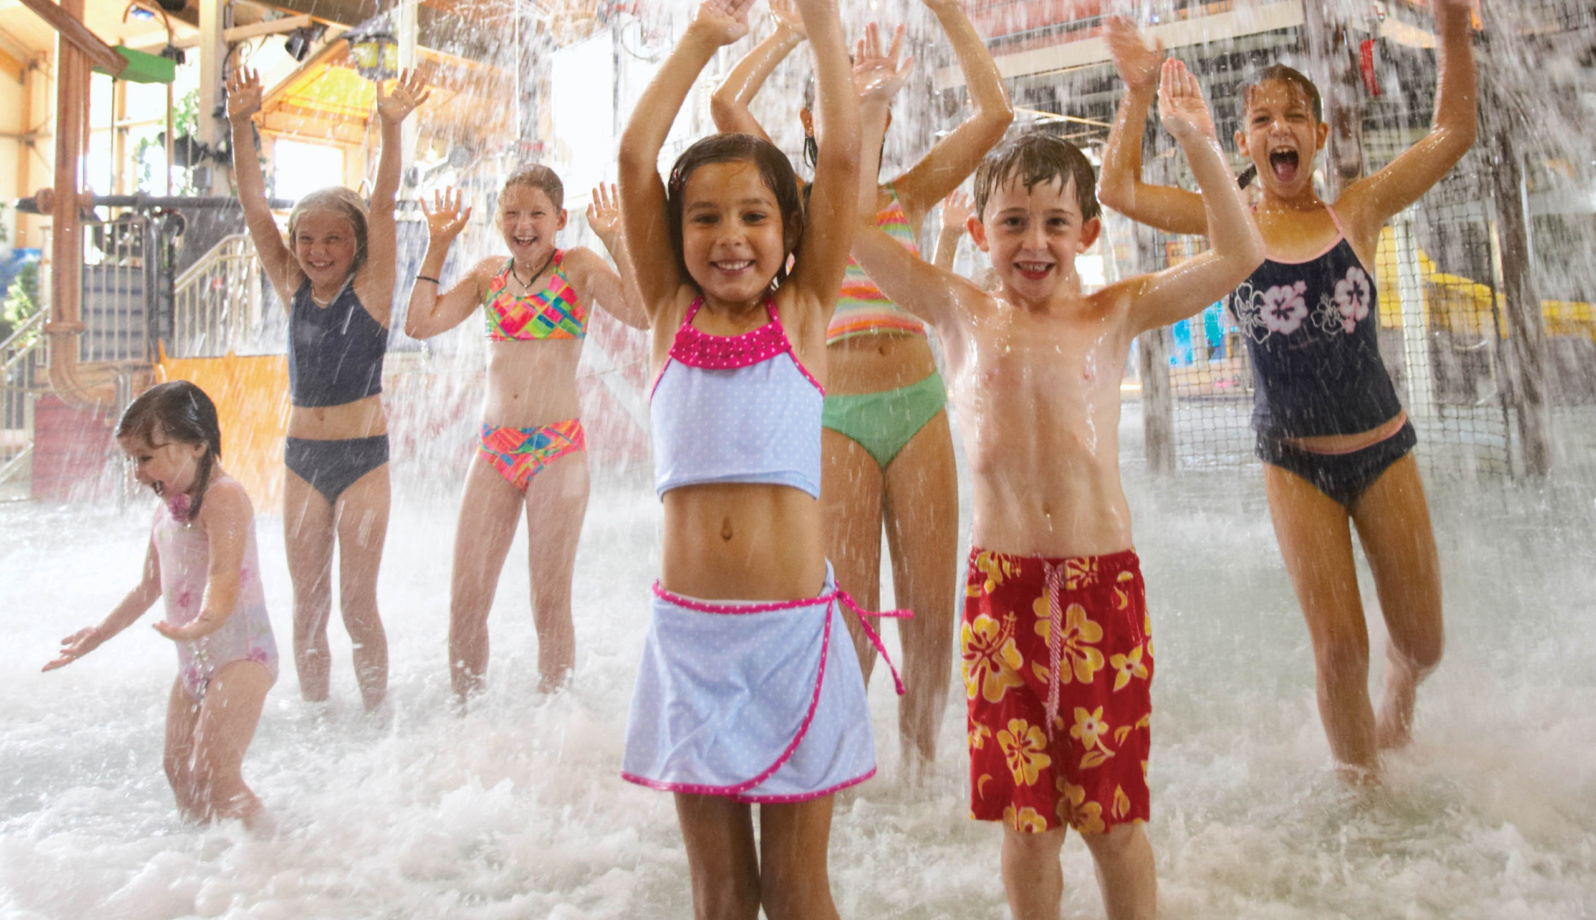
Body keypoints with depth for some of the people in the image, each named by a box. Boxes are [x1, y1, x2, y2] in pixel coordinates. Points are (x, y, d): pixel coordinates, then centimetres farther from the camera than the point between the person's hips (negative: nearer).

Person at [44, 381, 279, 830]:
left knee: (213, 774, -16)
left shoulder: (223, 497, -15)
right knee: (179, 773, 11)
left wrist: (201, 625, -47)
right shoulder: (167, 507, 14)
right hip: (195, 662, 10)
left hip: (241, 654, -10)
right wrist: (99, 634, 30)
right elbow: (149, 588, 26)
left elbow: (225, 577, -29)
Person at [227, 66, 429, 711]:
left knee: (357, 604, 0)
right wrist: (241, 124, -8)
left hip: (363, 454, -4)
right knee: (307, 606, 9)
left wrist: (391, 127, -25)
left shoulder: (371, 289, -3)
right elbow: (253, 204, 1)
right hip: (302, 456, 4)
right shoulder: (292, 289, 7)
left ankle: (377, 722, 15)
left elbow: (383, 203, -14)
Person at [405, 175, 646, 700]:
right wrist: (438, 245, 6)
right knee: (465, 600, 3)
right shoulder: (489, 273, 13)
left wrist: (616, 243, -16)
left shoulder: (578, 267, 0)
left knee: (550, 603, 2)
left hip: (558, 449, -4)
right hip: (494, 446, 4)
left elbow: (644, 315, -14)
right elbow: (420, 323, 6)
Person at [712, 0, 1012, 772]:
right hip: (835, 416, -2)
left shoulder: (909, 196, 14)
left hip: (916, 405, 3)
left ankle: (919, 768, 22)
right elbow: (726, 104, -3)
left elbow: (994, 112, 7)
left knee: (930, 615, 4)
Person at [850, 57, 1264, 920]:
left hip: (1103, 580, 0)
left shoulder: (1112, 315, 4)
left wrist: (1198, 142, -8)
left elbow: (1239, 254, -1)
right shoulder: (962, 315, 4)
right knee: (1023, 808, 11)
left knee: (1112, 806, 11)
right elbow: (854, 230, 1)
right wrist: (868, 116, -3)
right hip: (1000, 581, 1)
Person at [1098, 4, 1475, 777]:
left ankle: (1398, 713, 47)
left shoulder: (1356, 212, -2)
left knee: (1420, 642, 11)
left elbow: (1453, 134, -5)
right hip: (1293, 460, -1)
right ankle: (1364, 785, 22)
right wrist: (1138, 91, -14)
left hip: (1382, 449, 2)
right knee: (1339, 649, -3)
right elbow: (1120, 191, -12)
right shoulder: (1231, 227, -4)